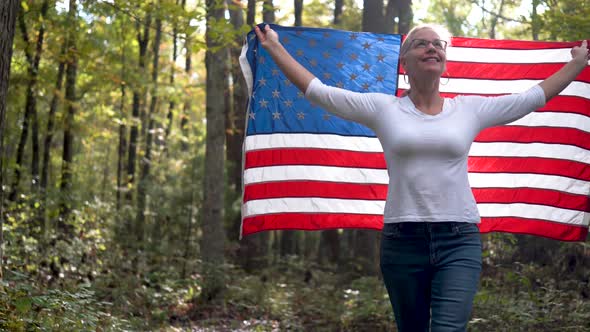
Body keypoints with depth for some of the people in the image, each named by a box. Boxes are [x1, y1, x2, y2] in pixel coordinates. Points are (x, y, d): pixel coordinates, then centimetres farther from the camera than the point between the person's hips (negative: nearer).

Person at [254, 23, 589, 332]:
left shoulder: (470, 109, 9)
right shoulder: (383, 108, 5)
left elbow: (535, 96, 16)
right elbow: (317, 89, 7)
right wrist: (275, 48, 8)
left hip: (459, 241, 0)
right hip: (402, 241, 1)